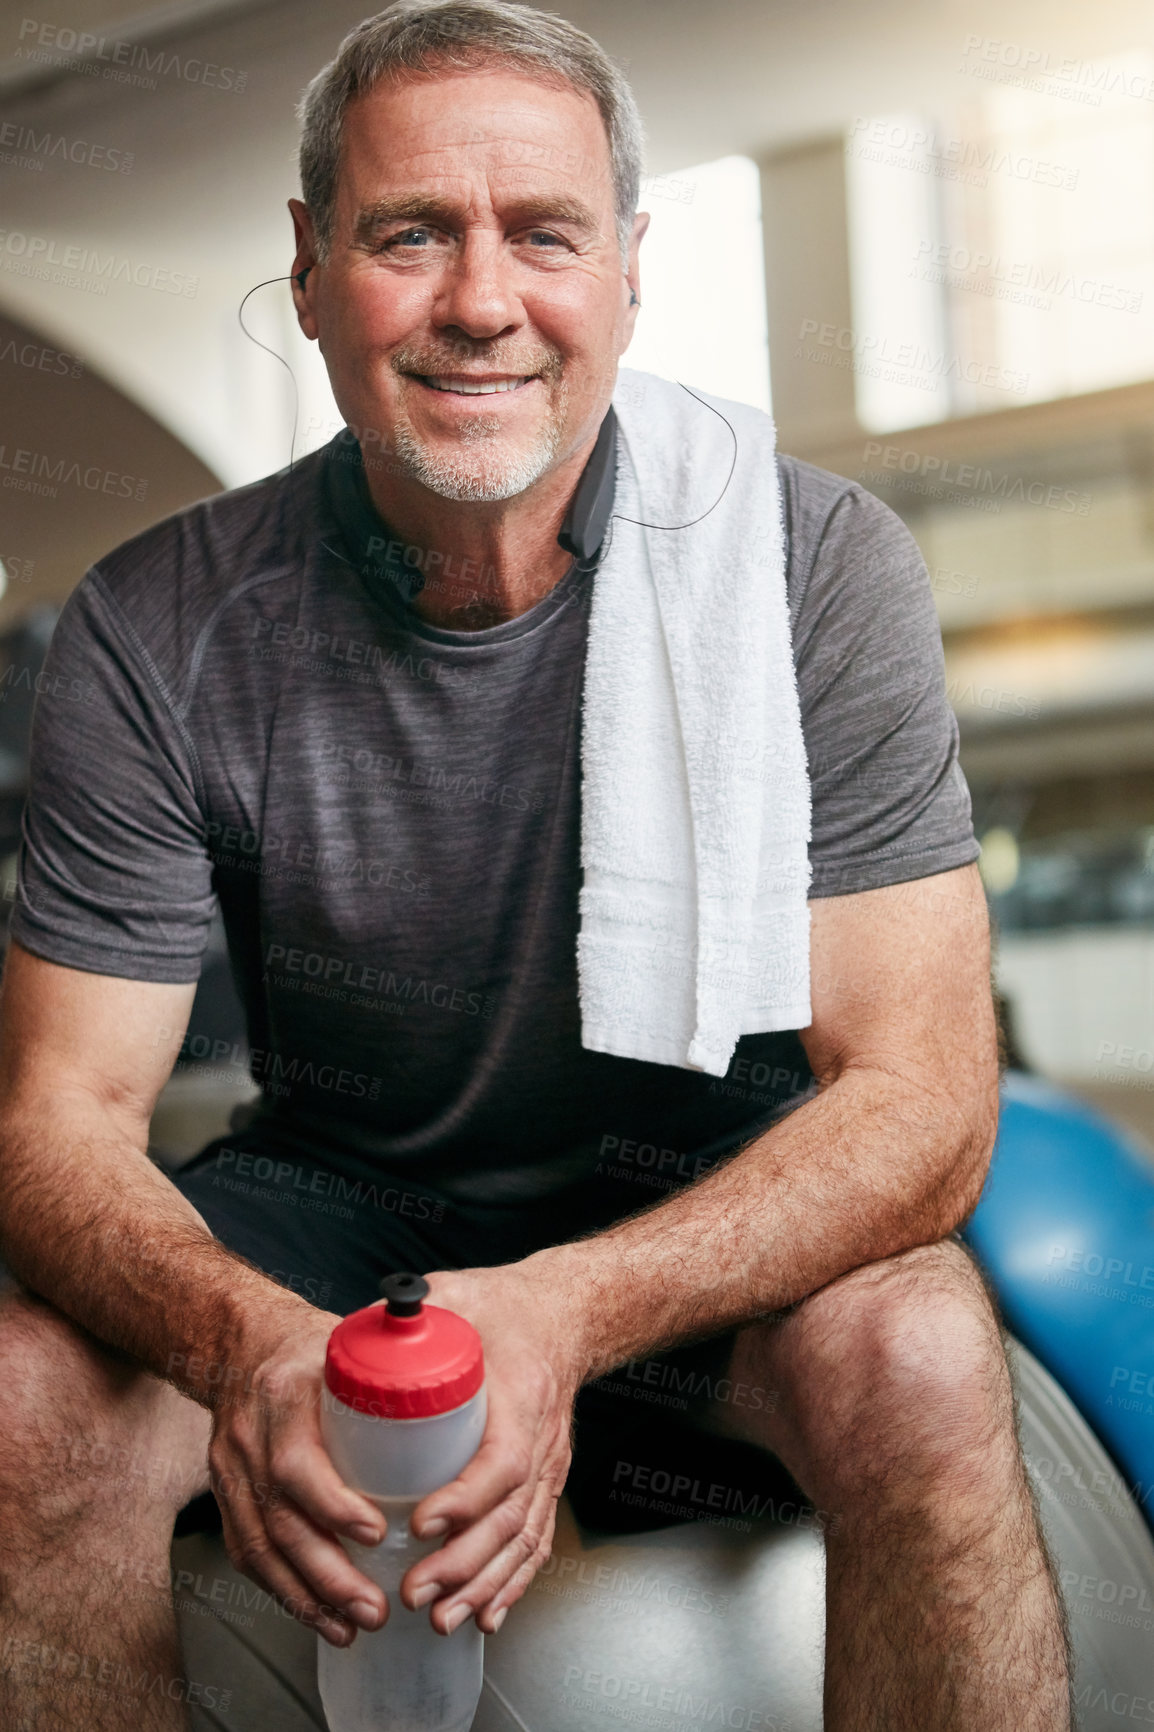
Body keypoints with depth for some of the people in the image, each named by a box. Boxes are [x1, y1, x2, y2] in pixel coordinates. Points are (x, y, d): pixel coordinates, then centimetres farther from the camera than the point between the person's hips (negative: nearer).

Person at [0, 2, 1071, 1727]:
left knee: (914, 1359, -32)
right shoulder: (156, 633, -14)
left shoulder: (819, 566, -17)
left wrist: (570, 1311, -39)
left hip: (718, 1186, -1)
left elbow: (922, 1098, -21)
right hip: (340, 1193, 2)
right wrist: (242, 1340, -37)